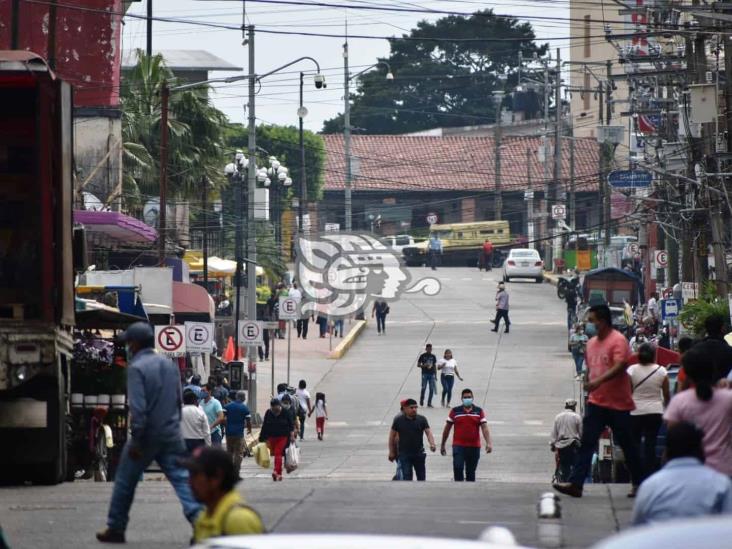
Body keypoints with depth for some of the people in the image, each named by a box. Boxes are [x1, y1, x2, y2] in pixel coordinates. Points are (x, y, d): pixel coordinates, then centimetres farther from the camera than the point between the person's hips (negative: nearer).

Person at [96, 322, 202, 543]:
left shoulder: (136, 368, -13)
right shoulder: (170, 365, 10)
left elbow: (137, 407, -20)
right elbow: (179, 400, 15)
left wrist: (136, 440, -17)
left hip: (147, 435, -5)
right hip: (171, 436, 5)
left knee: (125, 482, 11)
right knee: (182, 479, -1)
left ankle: (115, 529, 20)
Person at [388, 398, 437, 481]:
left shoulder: (422, 420, 0)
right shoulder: (398, 420, -3)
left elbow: (428, 432, -9)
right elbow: (392, 436, 4)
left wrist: (432, 444, -28)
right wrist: (391, 452, 3)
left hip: (419, 453, 2)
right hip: (404, 454, -2)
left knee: (421, 476, 12)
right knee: (407, 477, -7)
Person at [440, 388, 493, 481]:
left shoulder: (479, 411, 4)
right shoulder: (455, 411, 2)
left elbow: (484, 428, -3)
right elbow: (447, 428, 8)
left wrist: (488, 443, -17)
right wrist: (442, 445, 10)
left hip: (474, 447, 2)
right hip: (458, 446, -1)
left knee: (471, 472, 9)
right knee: (458, 468, -17)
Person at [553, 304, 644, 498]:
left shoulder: (618, 340, -12)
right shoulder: (591, 343, 13)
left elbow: (620, 366, -24)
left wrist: (599, 381, -34)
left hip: (618, 403, -7)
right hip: (596, 402, 7)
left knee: (627, 445, 5)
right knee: (586, 443, -3)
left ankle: (638, 483, 18)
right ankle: (575, 483, -9)